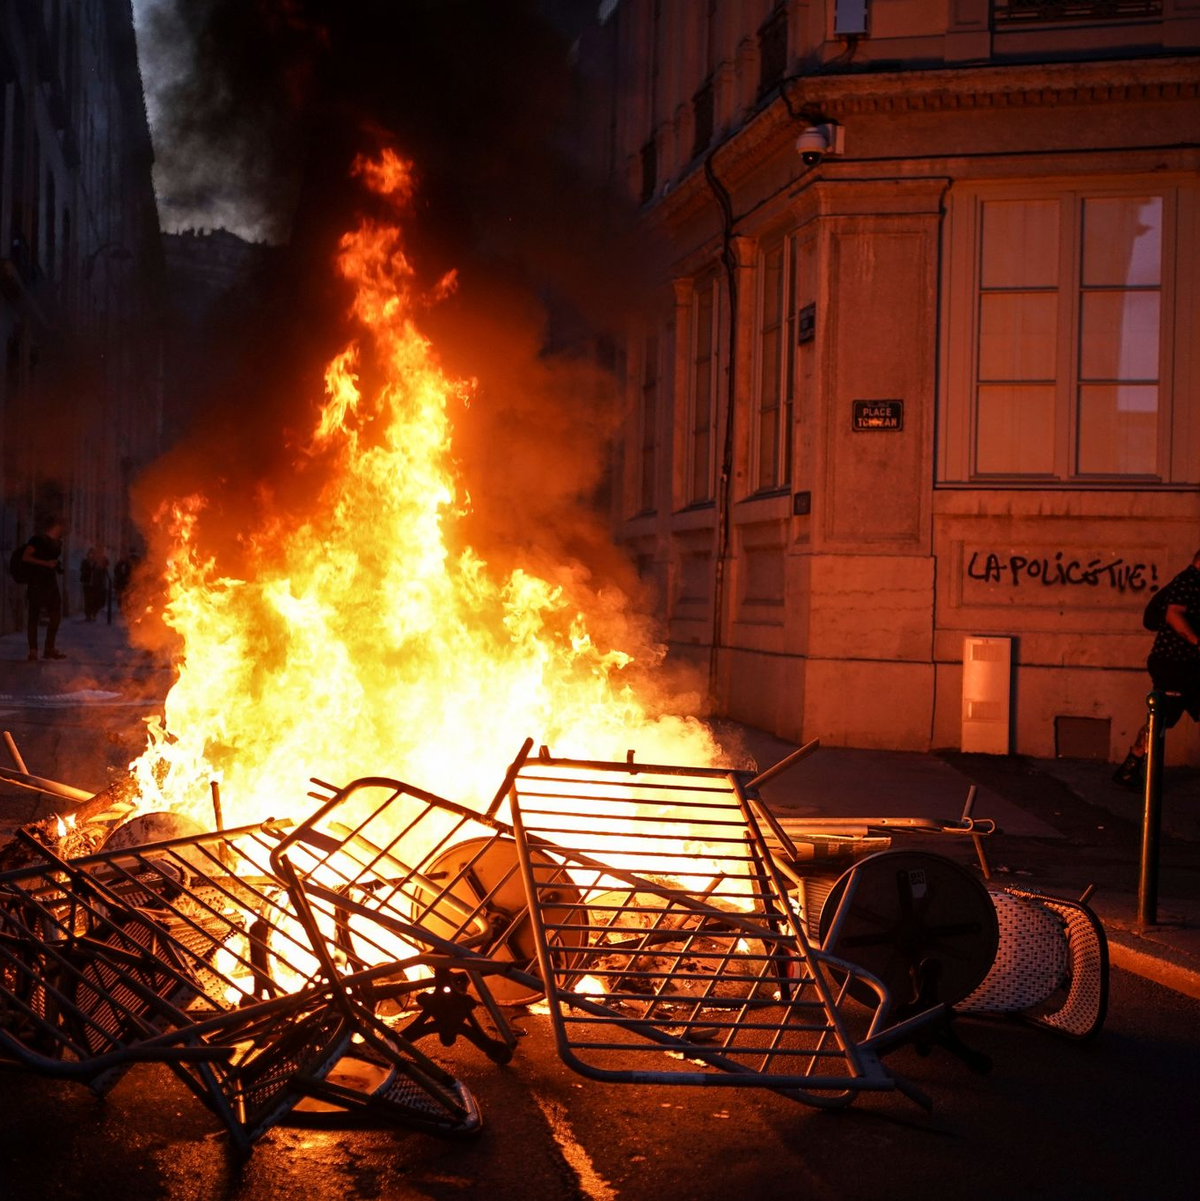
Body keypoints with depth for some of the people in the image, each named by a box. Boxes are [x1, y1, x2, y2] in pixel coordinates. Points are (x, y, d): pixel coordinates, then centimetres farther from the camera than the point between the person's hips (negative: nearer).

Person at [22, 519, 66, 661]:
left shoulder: (55, 543, 15)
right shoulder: (38, 539, -8)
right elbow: (25, 557, -16)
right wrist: (46, 563, -19)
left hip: (51, 583, 8)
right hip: (37, 584, -8)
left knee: (56, 615, 5)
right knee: (34, 616, -3)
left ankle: (50, 649, 13)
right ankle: (33, 651, -1)